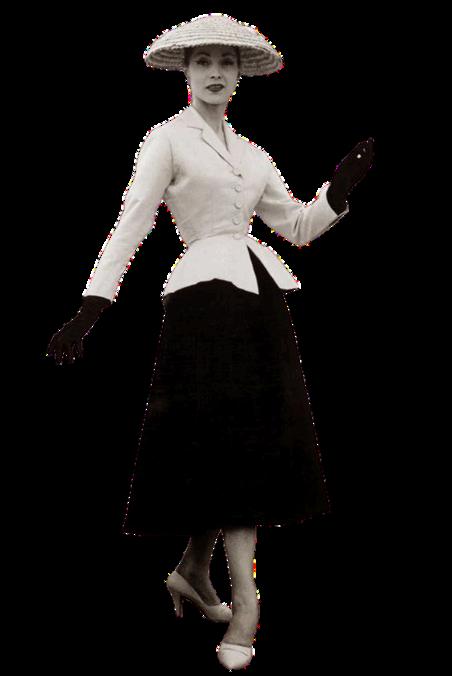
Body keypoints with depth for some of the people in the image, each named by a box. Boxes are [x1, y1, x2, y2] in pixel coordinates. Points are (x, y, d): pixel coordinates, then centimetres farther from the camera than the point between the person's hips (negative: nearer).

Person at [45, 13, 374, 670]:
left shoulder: (250, 153, 19)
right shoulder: (168, 139, 1)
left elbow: (299, 226, 18)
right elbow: (131, 225, -9)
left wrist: (342, 187, 2)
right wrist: (90, 309, -19)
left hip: (258, 294, 7)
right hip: (206, 292, -6)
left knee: (254, 438, 7)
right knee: (230, 437, -10)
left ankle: (193, 570, 22)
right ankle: (244, 601, -7)